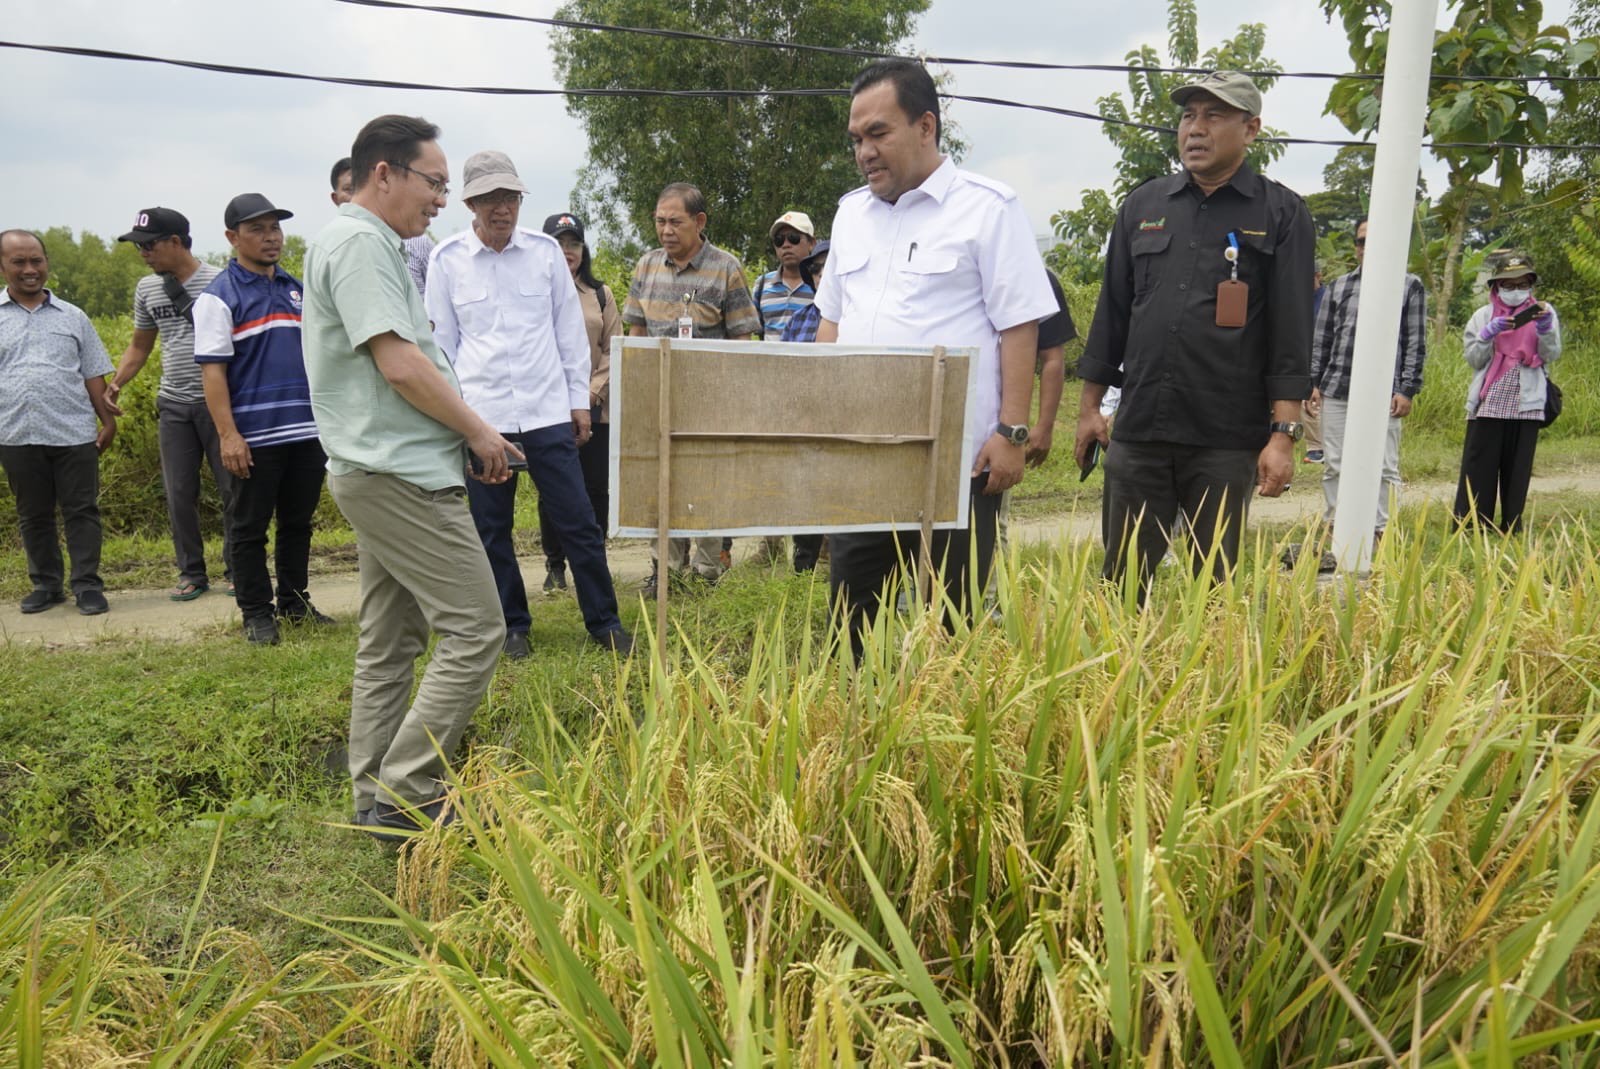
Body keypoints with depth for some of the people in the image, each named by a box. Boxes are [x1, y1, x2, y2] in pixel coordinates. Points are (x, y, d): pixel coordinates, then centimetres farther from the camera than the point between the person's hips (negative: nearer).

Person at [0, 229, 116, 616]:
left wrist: (108, 421, 5)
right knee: (33, 516, 10)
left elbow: (93, 376, 11)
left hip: (75, 433, 0)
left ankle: (87, 585, 8)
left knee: (81, 511, 1)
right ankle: (46, 584, 22)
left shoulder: (72, 316, 9)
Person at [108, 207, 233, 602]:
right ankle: (192, 574, 18)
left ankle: (236, 569, 14)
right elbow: (140, 344, 18)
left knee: (233, 489, 1)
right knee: (179, 494, 7)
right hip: (173, 405, 5)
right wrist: (116, 383, 5)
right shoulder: (147, 288, 9)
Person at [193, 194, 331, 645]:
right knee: (251, 528, 4)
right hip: (256, 436, -6)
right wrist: (228, 434, -17)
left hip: (308, 431, 6)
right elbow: (212, 370, -10)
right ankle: (256, 613, 13)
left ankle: (295, 602, 25)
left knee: (298, 523, 13)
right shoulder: (220, 296, -4)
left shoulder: (295, 289, 14)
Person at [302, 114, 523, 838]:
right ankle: (405, 794, -4)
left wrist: (463, 433, 15)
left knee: (388, 642, 14)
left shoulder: (367, 244, 21)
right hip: (400, 473, -11)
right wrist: (479, 431, -10)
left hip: (379, 472, 11)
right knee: (474, 630, -9)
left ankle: (377, 796, 22)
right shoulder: (358, 243, -12)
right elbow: (400, 364, -20)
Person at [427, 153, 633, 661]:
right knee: (491, 528, 7)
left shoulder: (546, 251, 3)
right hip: (481, 414, 0)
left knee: (578, 521, 2)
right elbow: (441, 342, 7)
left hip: (548, 411, 0)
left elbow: (570, 329, 9)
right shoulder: (447, 259, 1)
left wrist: (579, 399, 8)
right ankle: (511, 626, 22)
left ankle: (604, 620, 15)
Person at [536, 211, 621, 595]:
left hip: (595, 408, 2)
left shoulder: (601, 295, 12)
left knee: (596, 487, 3)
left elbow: (613, 349, 8)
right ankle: (555, 566, 13)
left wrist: (594, 390, -6)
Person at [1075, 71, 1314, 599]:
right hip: (1137, 431, 3)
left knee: (1215, 585, 7)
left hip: (1226, 441, -2)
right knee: (1121, 580, 6)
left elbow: (1292, 331, -3)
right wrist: (1089, 407, 12)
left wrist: (1283, 434, -10)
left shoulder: (1281, 214, 2)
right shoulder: (1142, 206, 12)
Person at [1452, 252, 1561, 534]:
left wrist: (1545, 328, -16)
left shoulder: (1543, 312, 9)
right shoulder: (1483, 315, 8)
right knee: (1478, 469, -3)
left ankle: (1512, 527, 11)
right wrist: (1488, 334, -13)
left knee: (1517, 469, 4)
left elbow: (1552, 355, 1)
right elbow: (1472, 358, 2)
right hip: (1488, 404, 0)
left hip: (1527, 405, 1)